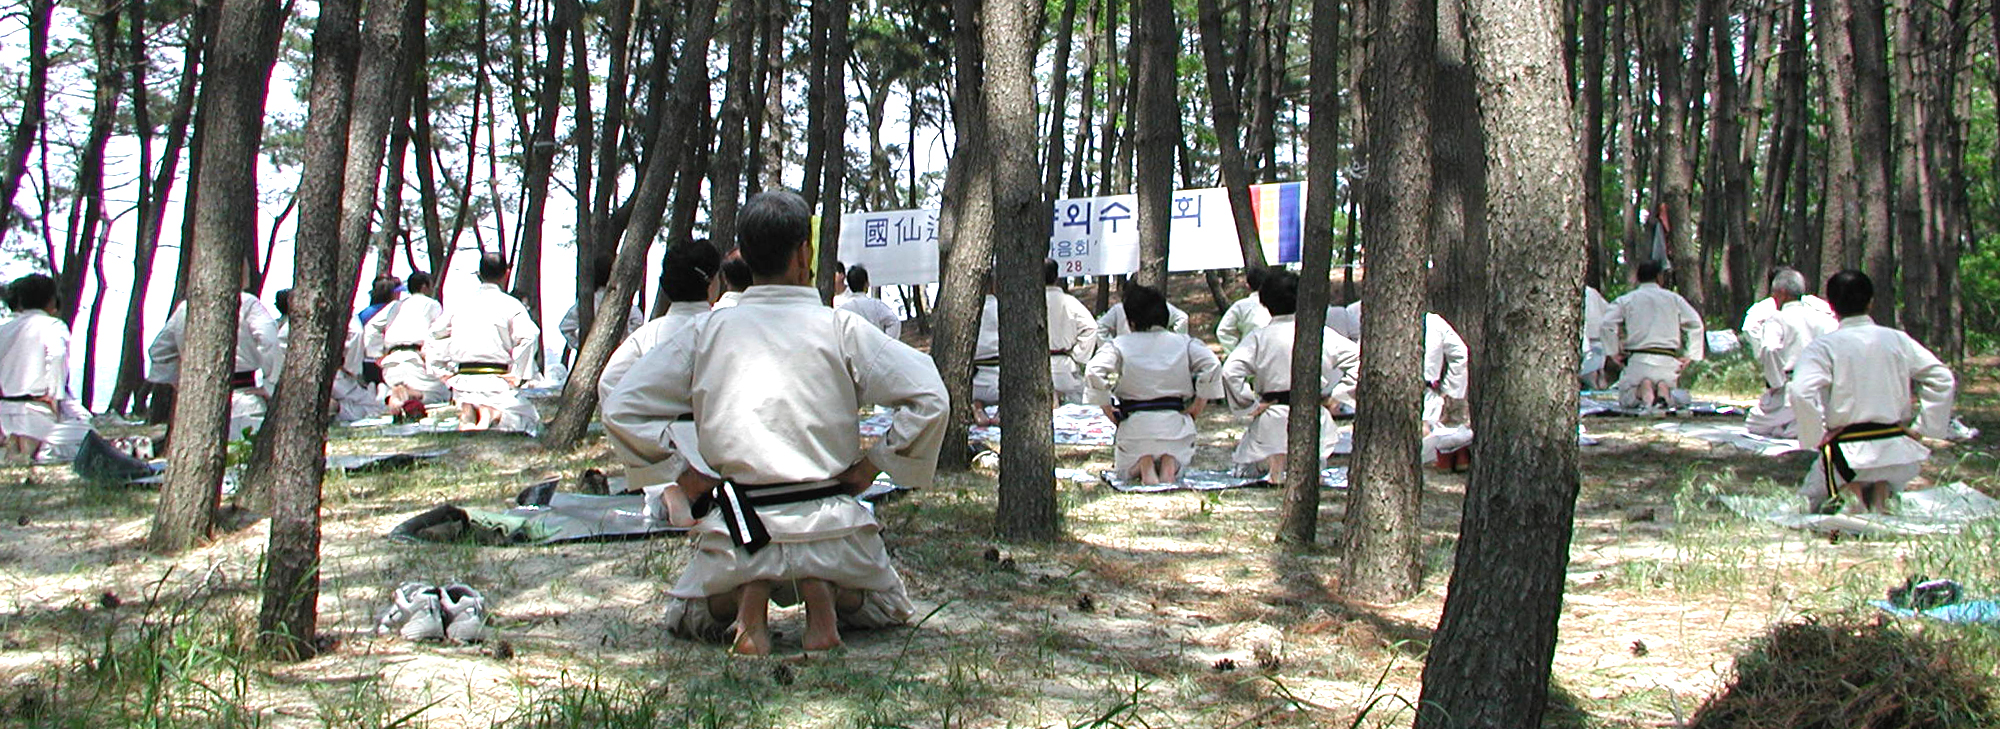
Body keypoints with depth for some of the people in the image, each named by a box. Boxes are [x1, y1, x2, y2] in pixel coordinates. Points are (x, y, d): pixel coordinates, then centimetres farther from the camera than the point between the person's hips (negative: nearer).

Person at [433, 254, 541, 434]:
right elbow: (529, 335, -20)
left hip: (463, 378, 4)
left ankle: (466, 412, -11)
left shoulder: (460, 301, 9)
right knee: (531, 422, 10)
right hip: (495, 382, -4)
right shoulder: (510, 304, -5)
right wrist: (517, 376, -13)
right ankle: (493, 414, -21)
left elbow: (436, 331, 14)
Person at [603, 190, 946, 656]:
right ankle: (825, 589, -4)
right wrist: (873, 463, 2)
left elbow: (621, 408, 3)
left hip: (738, 527, 1)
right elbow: (929, 398, -10)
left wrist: (682, 470, 8)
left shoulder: (707, 331, 1)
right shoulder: (838, 328, -5)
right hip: (830, 526, -1)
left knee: (686, 617, 29)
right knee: (889, 609, 28)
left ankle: (746, 595, -3)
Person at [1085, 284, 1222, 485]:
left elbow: (1093, 372, -17)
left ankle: (1144, 465, -11)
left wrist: (1108, 410, -6)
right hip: (1175, 421, 2)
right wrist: (1198, 405, 0)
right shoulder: (1183, 343, 2)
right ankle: (1170, 463, -8)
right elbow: (1212, 365, -9)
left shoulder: (1118, 346, -4)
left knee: (1127, 470, 25)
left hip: (1135, 422, -1)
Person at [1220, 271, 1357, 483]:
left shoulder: (1258, 337, -5)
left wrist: (1251, 405, -7)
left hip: (1273, 417, -2)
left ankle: (1274, 463, -13)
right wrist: (1336, 396, 5)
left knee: (1247, 467, 18)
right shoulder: (1321, 334, -1)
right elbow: (1358, 360, -2)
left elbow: (1231, 372, -17)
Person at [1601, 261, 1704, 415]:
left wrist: (1614, 352, 1)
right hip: (1668, 361, 2)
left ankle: (1643, 389, -25)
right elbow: (1696, 324, 5)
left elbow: (1607, 323, -7)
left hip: (1639, 359, -2)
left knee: (1626, 399, 11)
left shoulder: (1626, 300, 9)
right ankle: (1663, 390, -18)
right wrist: (1689, 356, 8)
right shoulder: (1673, 298, 14)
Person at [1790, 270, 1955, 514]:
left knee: (1813, 498, 23)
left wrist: (1818, 437, -11)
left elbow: (1801, 392, -24)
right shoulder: (1898, 340, 3)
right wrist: (1922, 427, 9)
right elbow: (1943, 379, 3)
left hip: (1850, 452, -3)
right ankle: (1882, 493, -3)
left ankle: (1847, 495, -12)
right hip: (1897, 451, 3)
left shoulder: (1823, 347, -8)